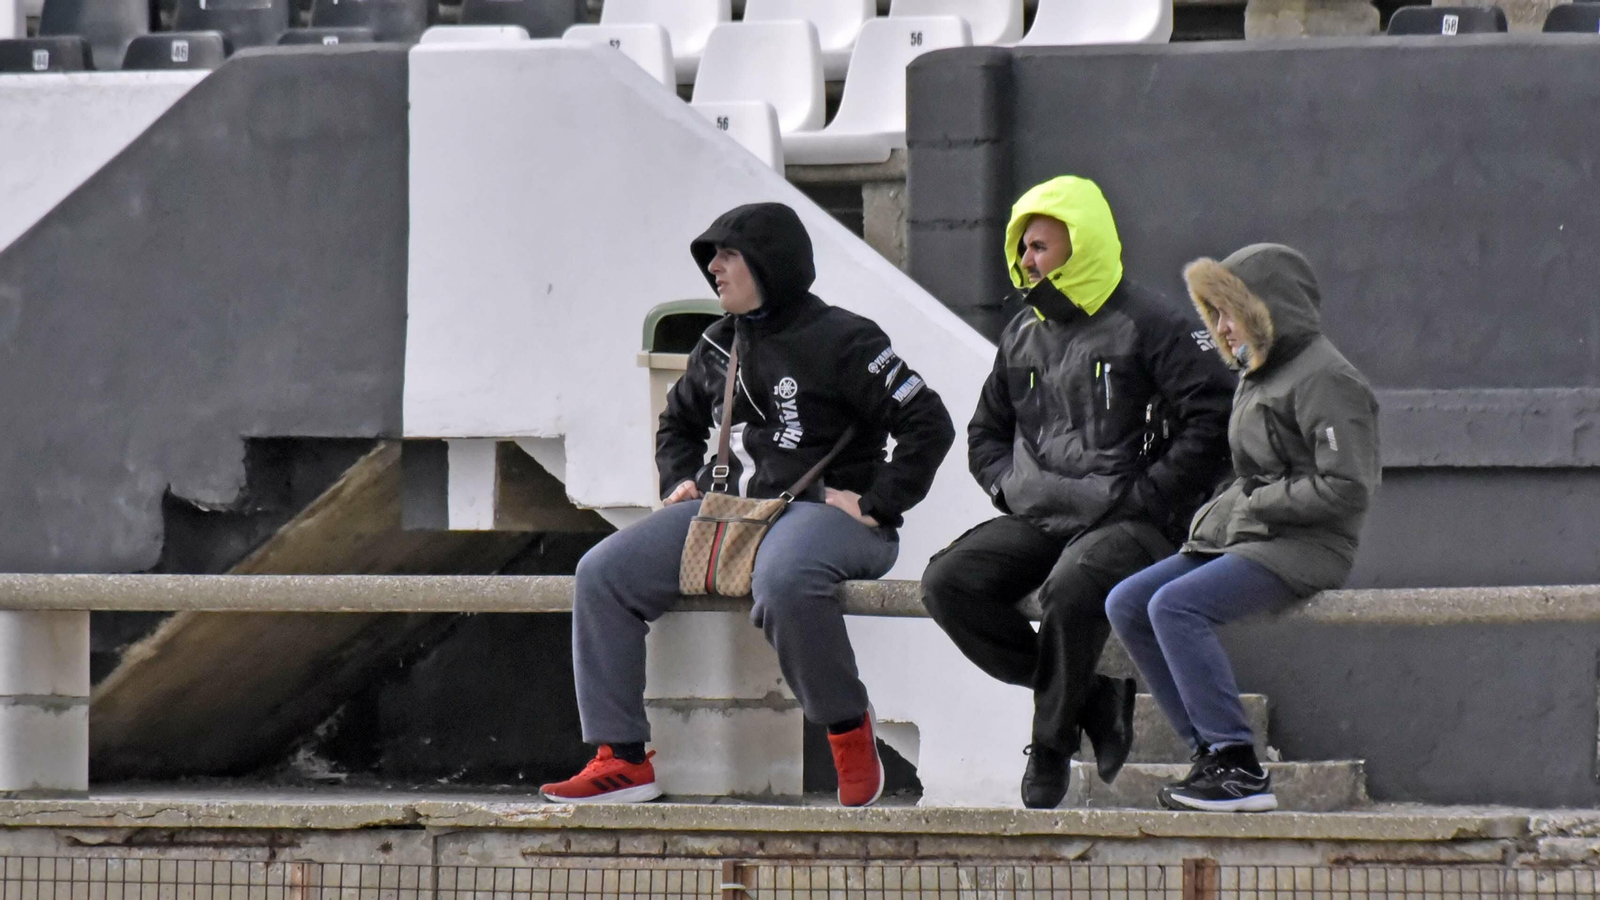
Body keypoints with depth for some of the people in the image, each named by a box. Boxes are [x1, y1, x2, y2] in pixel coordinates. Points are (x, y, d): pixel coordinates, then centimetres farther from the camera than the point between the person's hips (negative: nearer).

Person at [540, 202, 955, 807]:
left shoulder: (841, 341, -6)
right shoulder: (719, 348, 16)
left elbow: (928, 425, -10)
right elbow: (680, 420, 36)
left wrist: (876, 505, -15)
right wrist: (681, 479, 17)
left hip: (824, 509, -7)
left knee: (782, 582, -43)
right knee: (602, 573, -9)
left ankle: (851, 735, -20)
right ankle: (622, 759, -9)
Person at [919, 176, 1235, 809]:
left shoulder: (1148, 326, -3)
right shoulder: (1024, 336, 18)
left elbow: (1214, 422, -9)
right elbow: (986, 431, 30)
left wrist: (1144, 498, -14)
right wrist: (1011, 486, 9)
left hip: (1127, 521, -7)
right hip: (1038, 520, 7)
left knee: (1072, 589, -38)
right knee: (948, 584, -18)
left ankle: (1051, 744, -15)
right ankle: (1093, 700, -9)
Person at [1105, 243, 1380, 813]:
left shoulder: (1325, 380, -11)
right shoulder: (1260, 377, 19)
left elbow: (1346, 488, -19)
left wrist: (1254, 505, -13)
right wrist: (1219, 514, 5)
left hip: (1305, 547, -10)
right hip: (1246, 536, 10)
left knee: (1175, 605, -27)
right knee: (1126, 605, -2)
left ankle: (1240, 769, -28)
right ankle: (1210, 751, -7)